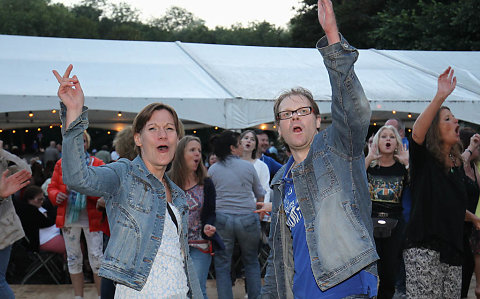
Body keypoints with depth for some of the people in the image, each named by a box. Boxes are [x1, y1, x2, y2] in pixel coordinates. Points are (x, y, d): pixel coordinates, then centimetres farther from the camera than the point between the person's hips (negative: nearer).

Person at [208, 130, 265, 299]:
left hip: (221, 219, 0)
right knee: (251, 262, 16)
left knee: (222, 266, 6)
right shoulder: (248, 167, 4)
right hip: (248, 218, 1)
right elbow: (260, 195, 15)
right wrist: (257, 208, 33)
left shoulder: (213, 170, 4)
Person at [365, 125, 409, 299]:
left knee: (390, 272, 6)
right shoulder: (369, 165, 5)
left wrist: (407, 162, -13)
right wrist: (368, 158, -15)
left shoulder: (401, 167, 7)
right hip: (369, 223, -1)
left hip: (395, 226, 1)